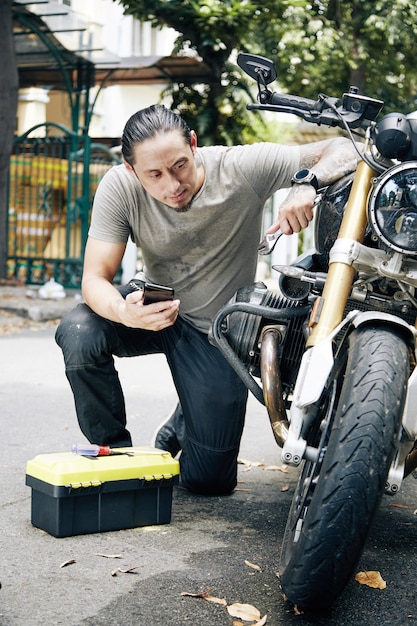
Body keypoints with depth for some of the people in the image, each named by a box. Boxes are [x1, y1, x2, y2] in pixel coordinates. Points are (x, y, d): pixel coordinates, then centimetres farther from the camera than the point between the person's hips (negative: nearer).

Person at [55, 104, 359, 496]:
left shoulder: (243, 168, -24)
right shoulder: (118, 187, -20)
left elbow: (344, 149, -20)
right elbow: (95, 278, -21)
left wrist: (306, 184, -42)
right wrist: (126, 313, -45)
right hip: (157, 307, 2)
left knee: (210, 481, -2)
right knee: (78, 332, -32)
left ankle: (181, 428, 37)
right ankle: (114, 449, -5)